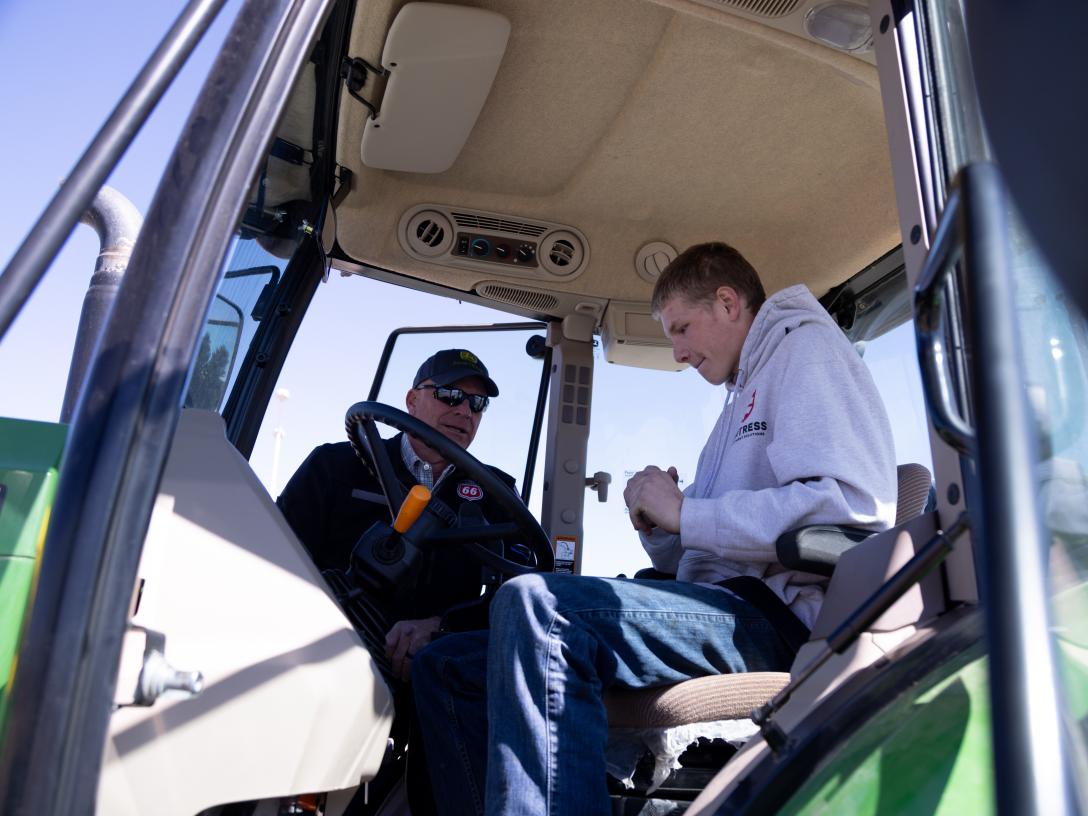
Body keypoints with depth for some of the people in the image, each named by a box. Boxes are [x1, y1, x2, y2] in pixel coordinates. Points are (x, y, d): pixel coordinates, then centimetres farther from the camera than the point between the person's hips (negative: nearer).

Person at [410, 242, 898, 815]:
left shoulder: (805, 346, 4)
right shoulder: (742, 400, 31)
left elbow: (853, 506, -17)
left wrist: (686, 513, -10)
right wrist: (657, 527, 7)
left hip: (781, 618, -9)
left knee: (533, 602, -32)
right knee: (446, 668, -1)